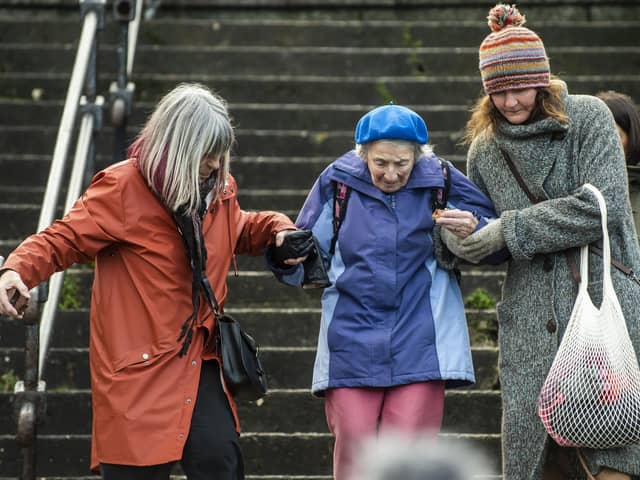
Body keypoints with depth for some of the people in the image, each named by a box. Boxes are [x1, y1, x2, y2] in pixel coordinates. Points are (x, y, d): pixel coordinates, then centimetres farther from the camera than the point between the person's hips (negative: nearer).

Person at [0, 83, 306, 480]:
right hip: (139, 369, -6)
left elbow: (237, 229, 31)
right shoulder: (122, 188, -11)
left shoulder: (220, 189, 9)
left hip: (199, 364, 6)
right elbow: (62, 240, -10)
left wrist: (275, 228, 11)